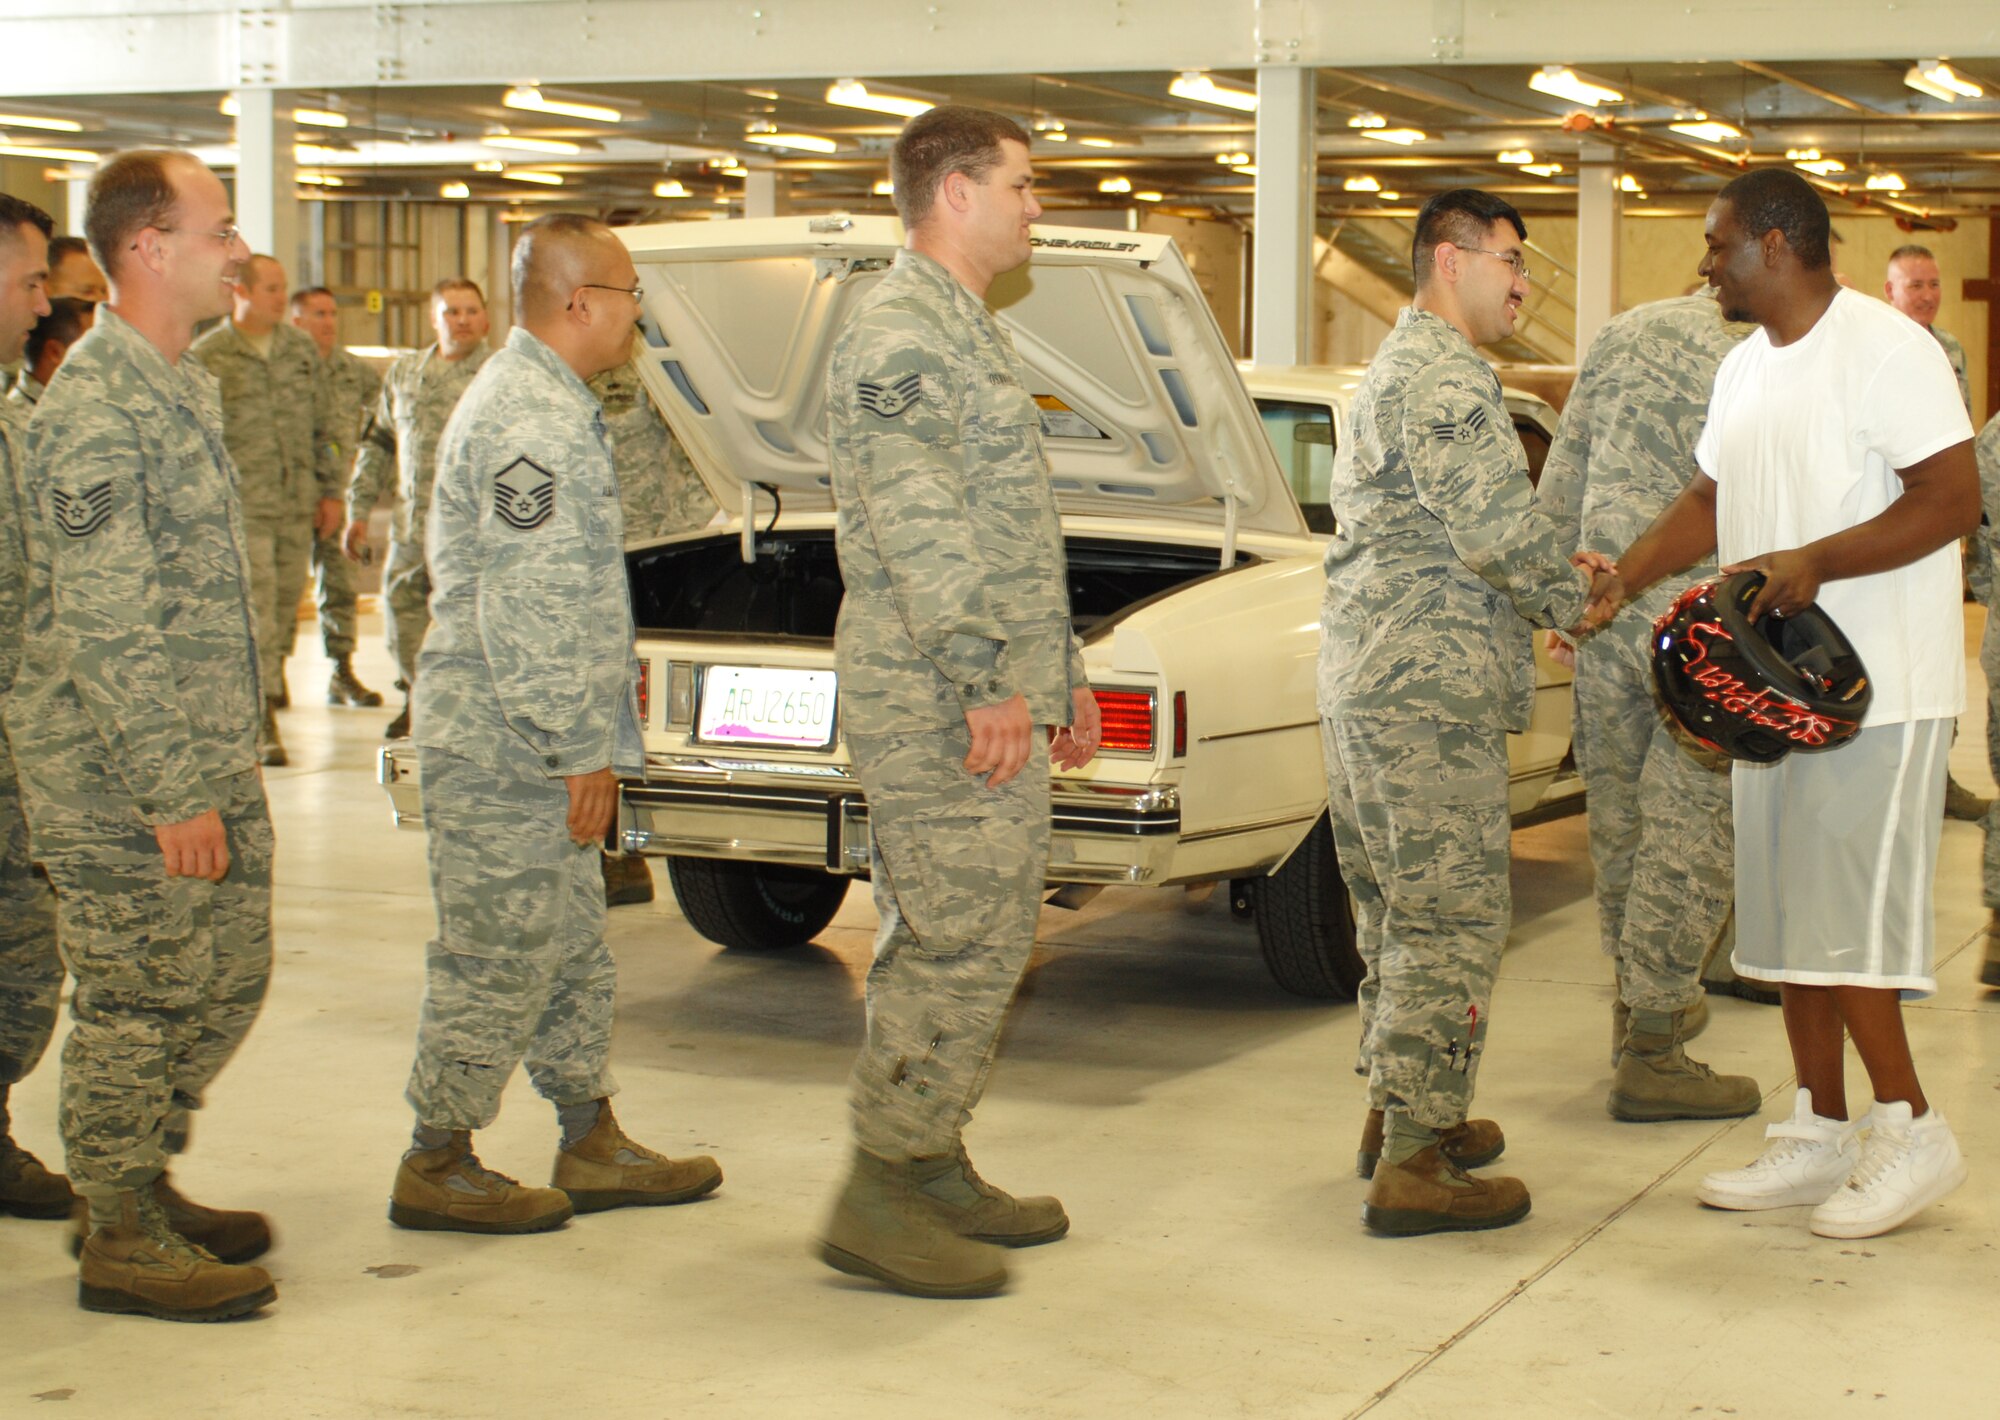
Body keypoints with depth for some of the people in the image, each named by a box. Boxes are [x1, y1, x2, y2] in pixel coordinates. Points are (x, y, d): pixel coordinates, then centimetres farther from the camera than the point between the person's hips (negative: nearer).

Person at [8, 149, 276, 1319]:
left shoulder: (186, 385, 13)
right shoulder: (96, 407, -18)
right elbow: (105, 626, -22)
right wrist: (173, 788, -22)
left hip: (211, 761, 9)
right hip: (122, 780, -9)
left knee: (227, 978, 15)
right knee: (135, 1002, 1)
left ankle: (145, 1181, 30)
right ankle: (123, 1240, 13)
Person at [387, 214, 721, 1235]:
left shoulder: (547, 402, 16)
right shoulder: (528, 417, -18)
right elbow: (524, 607, -23)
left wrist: (594, 724, 23)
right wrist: (579, 749, -20)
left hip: (530, 741, 11)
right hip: (506, 742, -11)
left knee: (572, 952, 15)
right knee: (500, 956, -2)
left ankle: (592, 1146, 24)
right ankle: (437, 1167, 9)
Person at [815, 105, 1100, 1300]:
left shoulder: (974, 336, 21)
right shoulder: (899, 336, -13)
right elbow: (919, 530, -21)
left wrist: (1065, 667, 25)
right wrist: (988, 680, -24)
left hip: (992, 698, 10)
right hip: (940, 701, -10)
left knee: (952, 940, 13)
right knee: (962, 944, -9)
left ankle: (936, 1170, 22)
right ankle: (880, 1199, -2)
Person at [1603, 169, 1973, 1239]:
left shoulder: (1885, 348, -12)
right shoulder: (1745, 368, 15)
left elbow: (1953, 499, -18)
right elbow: (1709, 501, 21)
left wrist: (1814, 561, -27)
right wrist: (1618, 583, 9)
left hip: (1875, 690, -9)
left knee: (1842, 919, -9)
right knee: (1787, 917, 10)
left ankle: (1912, 1131, 5)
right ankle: (1820, 1135, 19)